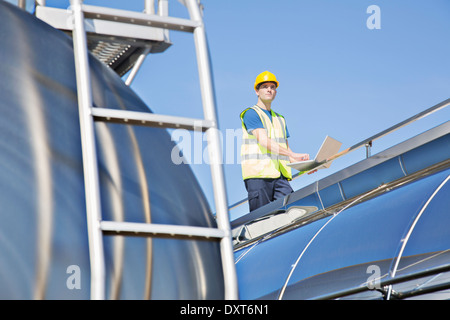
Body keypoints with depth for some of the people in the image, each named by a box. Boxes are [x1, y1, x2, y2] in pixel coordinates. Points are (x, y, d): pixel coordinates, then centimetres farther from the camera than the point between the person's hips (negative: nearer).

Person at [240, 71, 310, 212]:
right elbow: (264, 141, -12)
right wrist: (294, 155, -21)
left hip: (280, 175, 6)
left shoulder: (280, 119, 27)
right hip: (258, 174, -6)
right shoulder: (251, 114, 2)